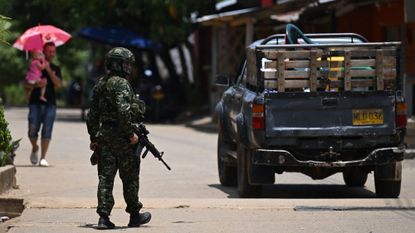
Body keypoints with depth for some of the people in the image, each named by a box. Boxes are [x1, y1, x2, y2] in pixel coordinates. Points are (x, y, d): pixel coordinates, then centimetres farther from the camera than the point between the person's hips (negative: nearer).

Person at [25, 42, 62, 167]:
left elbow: (59, 85, -5)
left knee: (47, 132, -5)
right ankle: (35, 149, 21)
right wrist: (36, 85, -15)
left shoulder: (55, 69, 12)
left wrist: (49, 70, -10)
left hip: (50, 104, 1)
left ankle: (43, 157, -2)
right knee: (33, 130, -8)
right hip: (35, 102, -1)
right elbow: (26, 84, 4)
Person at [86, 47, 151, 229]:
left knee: (105, 177, 3)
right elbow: (123, 110, -25)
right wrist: (131, 134, -18)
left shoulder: (100, 84, 13)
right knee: (129, 177, 6)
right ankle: (134, 215, 17)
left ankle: (104, 217, -5)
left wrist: (93, 137, 22)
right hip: (121, 137, -7)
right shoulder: (121, 84, -13)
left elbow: (93, 114, 17)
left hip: (103, 134, 7)